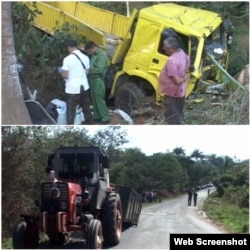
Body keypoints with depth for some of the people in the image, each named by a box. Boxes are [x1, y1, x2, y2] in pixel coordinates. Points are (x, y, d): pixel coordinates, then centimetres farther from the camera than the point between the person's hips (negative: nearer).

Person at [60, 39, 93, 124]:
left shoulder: (67, 59, -16)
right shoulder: (85, 57, 2)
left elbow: (65, 75, -16)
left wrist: (62, 71, 5)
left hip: (73, 89, -6)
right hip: (84, 87, 6)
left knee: (71, 110, 3)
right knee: (86, 108, 19)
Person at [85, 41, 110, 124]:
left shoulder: (102, 55, -17)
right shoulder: (94, 55, 12)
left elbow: (99, 69, -25)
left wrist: (88, 71, -20)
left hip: (98, 80, -9)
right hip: (92, 79, 9)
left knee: (99, 100, -4)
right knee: (94, 99, 15)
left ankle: (105, 118, 4)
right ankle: (97, 116, 25)